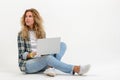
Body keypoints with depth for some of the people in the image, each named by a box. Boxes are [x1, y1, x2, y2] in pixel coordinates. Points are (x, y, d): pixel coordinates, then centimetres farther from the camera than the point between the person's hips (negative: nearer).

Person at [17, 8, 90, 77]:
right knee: (47, 57, -37)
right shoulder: (21, 34, -3)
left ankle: (50, 67, -36)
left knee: (62, 45, -13)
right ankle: (75, 69, -38)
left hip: (42, 60, 5)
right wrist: (31, 55, -27)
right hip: (27, 64, -5)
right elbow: (21, 54, -6)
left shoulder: (42, 32, 10)